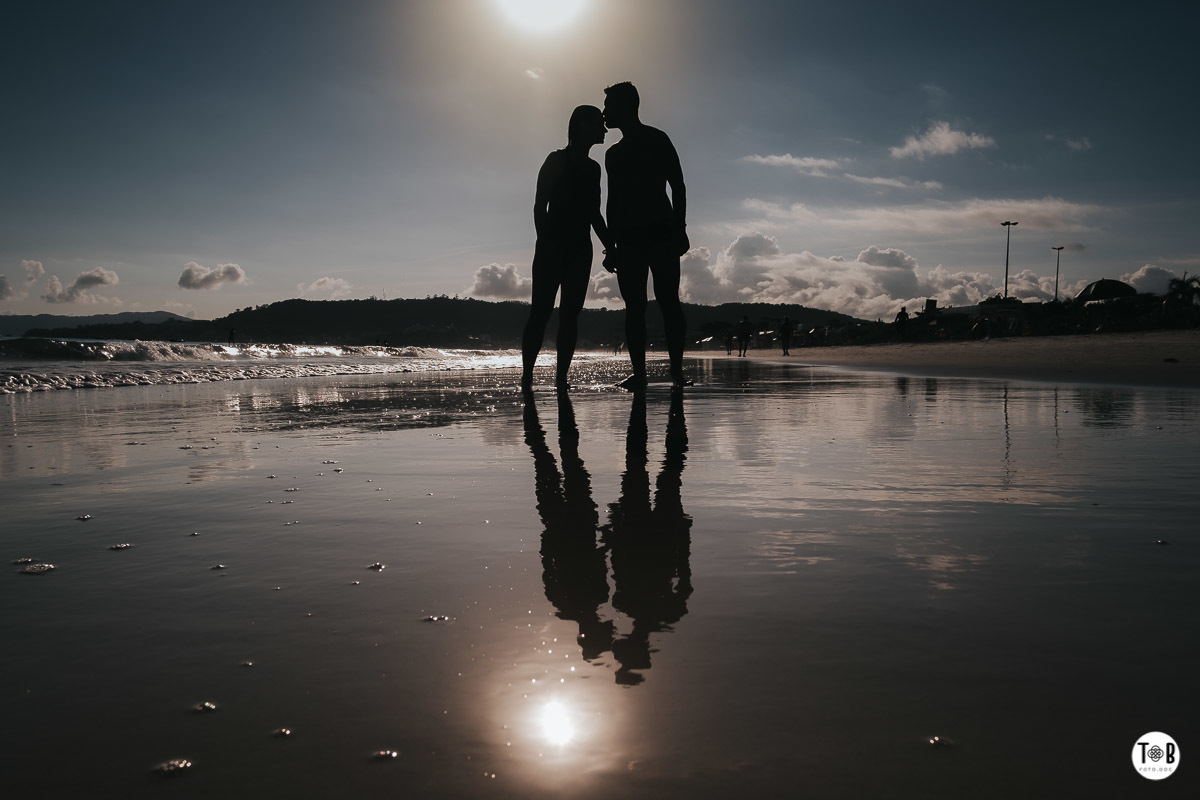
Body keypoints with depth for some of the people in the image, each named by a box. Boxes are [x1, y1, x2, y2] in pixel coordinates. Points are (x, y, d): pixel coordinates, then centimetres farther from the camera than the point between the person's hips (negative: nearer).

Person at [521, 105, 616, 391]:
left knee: (570, 313, 0)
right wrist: (545, 244, -17)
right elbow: (540, 206, -7)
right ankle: (527, 375, -7)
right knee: (541, 311, -9)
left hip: (580, 250, 6)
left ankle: (561, 376, 0)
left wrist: (611, 247, 13)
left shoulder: (593, 168, 17)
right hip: (553, 247, -6)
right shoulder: (557, 160, -2)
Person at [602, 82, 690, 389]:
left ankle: (677, 369, -11)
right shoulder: (614, 153, 21)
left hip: (661, 233, -5)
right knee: (633, 306, -2)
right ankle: (638, 373, -2)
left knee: (668, 300, -11)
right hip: (628, 237, 5)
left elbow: (678, 187, -1)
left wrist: (679, 229, -12)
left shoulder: (657, 140, 4)